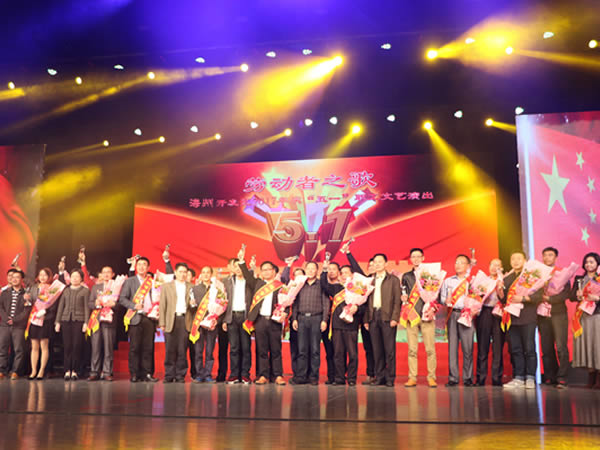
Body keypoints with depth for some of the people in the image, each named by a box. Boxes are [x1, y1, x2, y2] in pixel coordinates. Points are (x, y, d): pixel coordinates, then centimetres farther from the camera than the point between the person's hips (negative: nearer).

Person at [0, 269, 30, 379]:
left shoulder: (26, 294, 5)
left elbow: (27, 310, -2)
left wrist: (14, 319, -11)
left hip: (19, 326, -3)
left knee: (19, 349, -5)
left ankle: (15, 371, 1)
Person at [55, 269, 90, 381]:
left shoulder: (85, 290, 7)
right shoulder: (65, 290, 16)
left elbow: (87, 307, 1)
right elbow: (61, 306, 16)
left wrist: (86, 322, -7)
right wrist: (57, 322, 9)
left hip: (79, 320, -2)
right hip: (66, 320, 3)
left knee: (77, 346, -5)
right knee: (67, 346, -1)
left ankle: (75, 371, 2)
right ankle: (67, 370, 4)